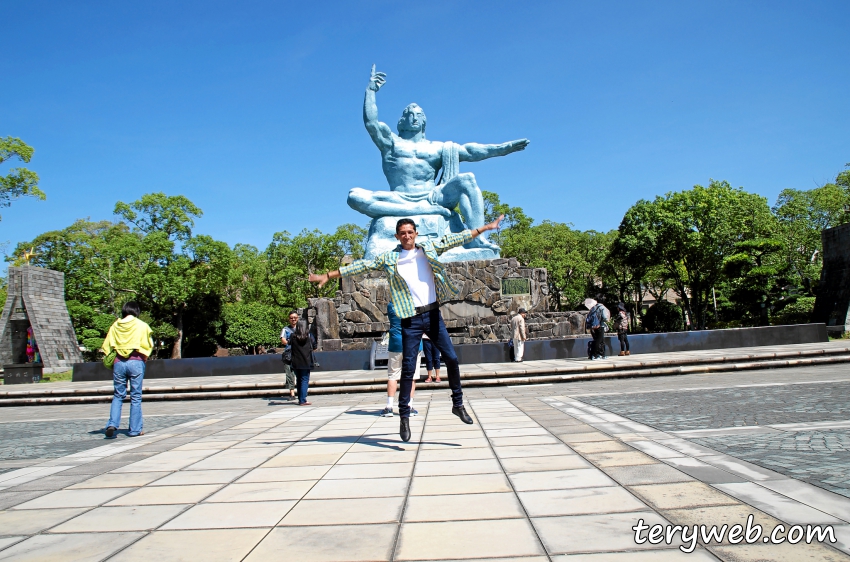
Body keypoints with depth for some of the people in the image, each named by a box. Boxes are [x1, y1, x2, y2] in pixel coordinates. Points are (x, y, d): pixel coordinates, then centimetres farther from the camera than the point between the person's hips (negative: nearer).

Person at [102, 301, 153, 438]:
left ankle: (112, 424, -2)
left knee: (118, 395, 14)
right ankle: (135, 429, 7)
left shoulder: (115, 326, 9)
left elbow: (106, 346, 8)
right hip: (136, 362, -2)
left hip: (119, 362, 2)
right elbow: (149, 346, 1)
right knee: (135, 397, 4)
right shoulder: (142, 326, 1)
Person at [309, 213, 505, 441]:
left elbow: (455, 239, 6)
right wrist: (329, 275, -1)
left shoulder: (430, 247, 6)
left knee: (451, 358, 3)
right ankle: (404, 416, 8)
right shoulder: (388, 258, 2)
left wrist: (485, 228, 5)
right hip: (410, 319, -2)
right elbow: (361, 266, 1)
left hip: (433, 313, 2)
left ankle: (458, 404, 21)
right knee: (408, 368, -2)